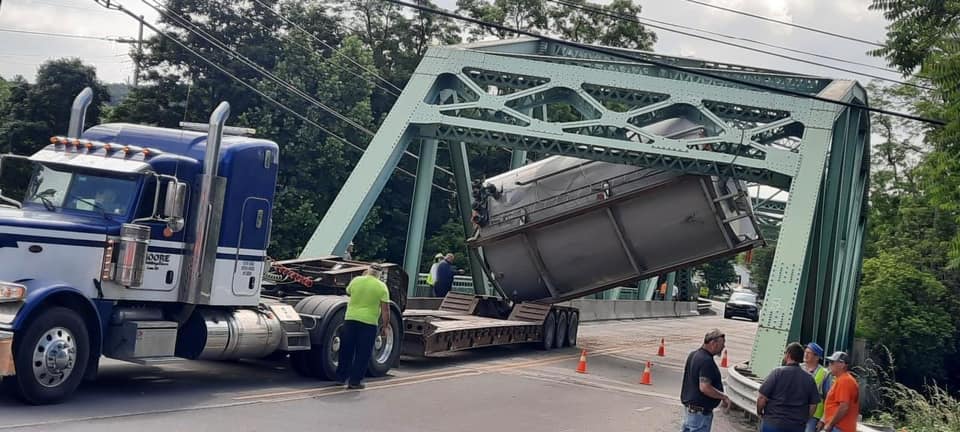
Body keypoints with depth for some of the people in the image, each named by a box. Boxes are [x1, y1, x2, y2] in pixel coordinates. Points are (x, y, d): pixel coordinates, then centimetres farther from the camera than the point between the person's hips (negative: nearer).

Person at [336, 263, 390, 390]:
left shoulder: (356, 280, 3)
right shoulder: (381, 286, -3)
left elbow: (348, 292, 25)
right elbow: (385, 310, -6)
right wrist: (385, 325, 2)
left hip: (350, 319, 3)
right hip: (369, 322, -3)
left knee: (346, 350, 14)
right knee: (363, 353, 5)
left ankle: (341, 377, 22)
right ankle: (355, 381, 4)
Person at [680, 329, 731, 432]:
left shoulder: (693, 355, 9)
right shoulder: (706, 361, -22)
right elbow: (705, 387, -28)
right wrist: (724, 397, -16)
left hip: (688, 407, 10)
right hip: (700, 412, -10)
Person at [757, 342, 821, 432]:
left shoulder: (778, 372, -8)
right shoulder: (809, 378, 3)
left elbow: (762, 398, -9)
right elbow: (813, 405, 5)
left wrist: (759, 413, 8)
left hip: (773, 424, -3)